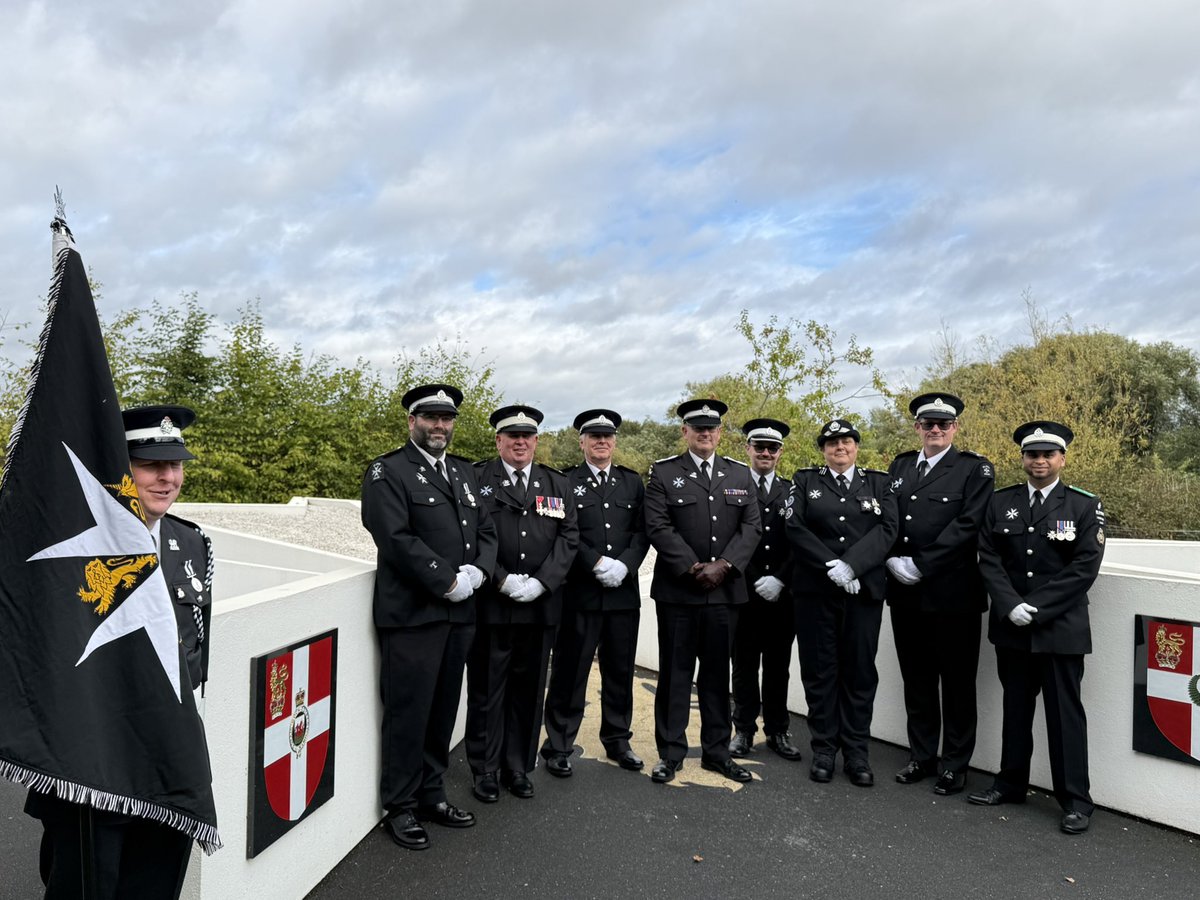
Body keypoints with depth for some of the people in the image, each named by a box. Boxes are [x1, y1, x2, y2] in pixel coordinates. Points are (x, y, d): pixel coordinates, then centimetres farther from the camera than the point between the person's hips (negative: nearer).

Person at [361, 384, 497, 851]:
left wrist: (476, 573, -6)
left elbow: (486, 531, 13)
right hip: (412, 615, -6)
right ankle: (400, 807, 20)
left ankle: (431, 794, 31)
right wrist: (447, 581, -16)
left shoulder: (463, 471, 16)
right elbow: (397, 539, -17)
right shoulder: (387, 472, -6)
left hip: (458, 613, 6)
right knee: (408, 713, 3)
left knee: (443, 710, 15)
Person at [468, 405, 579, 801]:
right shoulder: (475, 480, 2)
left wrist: (541, 582, -8)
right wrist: (502, 580, -13)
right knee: (487, 690, 6)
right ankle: (486, 770, 21)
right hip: (490, 605, -3)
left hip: (540, 606, 3)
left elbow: (568, 537, 5)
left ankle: (518, 768, 25)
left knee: (529, 690, 11)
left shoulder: (558, 485, 12)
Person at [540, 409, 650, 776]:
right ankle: (558, 746, 15)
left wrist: (624, 565, -10)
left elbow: (642, 531, 6)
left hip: (624, 592, 4)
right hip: (580, 593, -3)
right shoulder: (565, 482, 1)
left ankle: (617, 740, 28)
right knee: (570, 671, 3)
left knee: (620, 671, 13)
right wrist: (597, 564, -16)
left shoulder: (632, 482, 11)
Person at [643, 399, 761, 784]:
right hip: (677, 591, -3)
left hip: (725, 591, 3)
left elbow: (751, 527, 3)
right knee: (675, 672, 5)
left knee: (717, 673, 12)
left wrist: (723, 566, -11)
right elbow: (659, 527, -8)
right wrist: (693, 568, -14)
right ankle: (671, 752, 16)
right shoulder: (664, 473, 1)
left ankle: (716, 750, 23)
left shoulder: (740, 475, 11)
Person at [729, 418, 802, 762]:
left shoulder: (792, 492, 9)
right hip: (744, 592, -2)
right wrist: (755, 581, -10)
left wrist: (779, 580, -9)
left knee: (778, 666, 10)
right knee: (745, 665, 6)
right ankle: (744, 730, 17)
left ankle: (778, 731, 20)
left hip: (782, 594, 2)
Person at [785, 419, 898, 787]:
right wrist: (831, 567, -15)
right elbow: (794, 526, -5)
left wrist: (851, 566, -18)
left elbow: (887, 529, -4)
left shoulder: (879, 483, 9)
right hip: (815, 591, 0)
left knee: (860, 670, 5)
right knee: (819, 670, 5)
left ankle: (856, 752, 17)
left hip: (864, 591, 1)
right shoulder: (805, 480, 7)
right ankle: (824, 749, 16)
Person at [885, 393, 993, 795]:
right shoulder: (899, 467, 12)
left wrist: (921, 565, -18)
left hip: (952, 593, -5)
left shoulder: (975, 469, -3)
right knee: (916, 680, 15)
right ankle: (921, 757, 28)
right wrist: (894, 560, -7)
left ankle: (955, 765, 21)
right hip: (905, 593, 5)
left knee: (957, 683, 7)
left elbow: (967, 525, -14)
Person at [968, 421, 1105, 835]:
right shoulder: (1000, 503, 5)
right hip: (1011, 628, 3)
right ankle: (1011, 783, 28)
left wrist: (1036, 608, -15)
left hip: (1061, 628, -3)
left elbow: (1084, 568, -9)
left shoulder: (1085, 506, -3)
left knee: (1065, 712, 4)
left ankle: (1075, 800, 16)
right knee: (1015, 707, 14)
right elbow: (989, 560, 2)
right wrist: (1011, 606, -12)